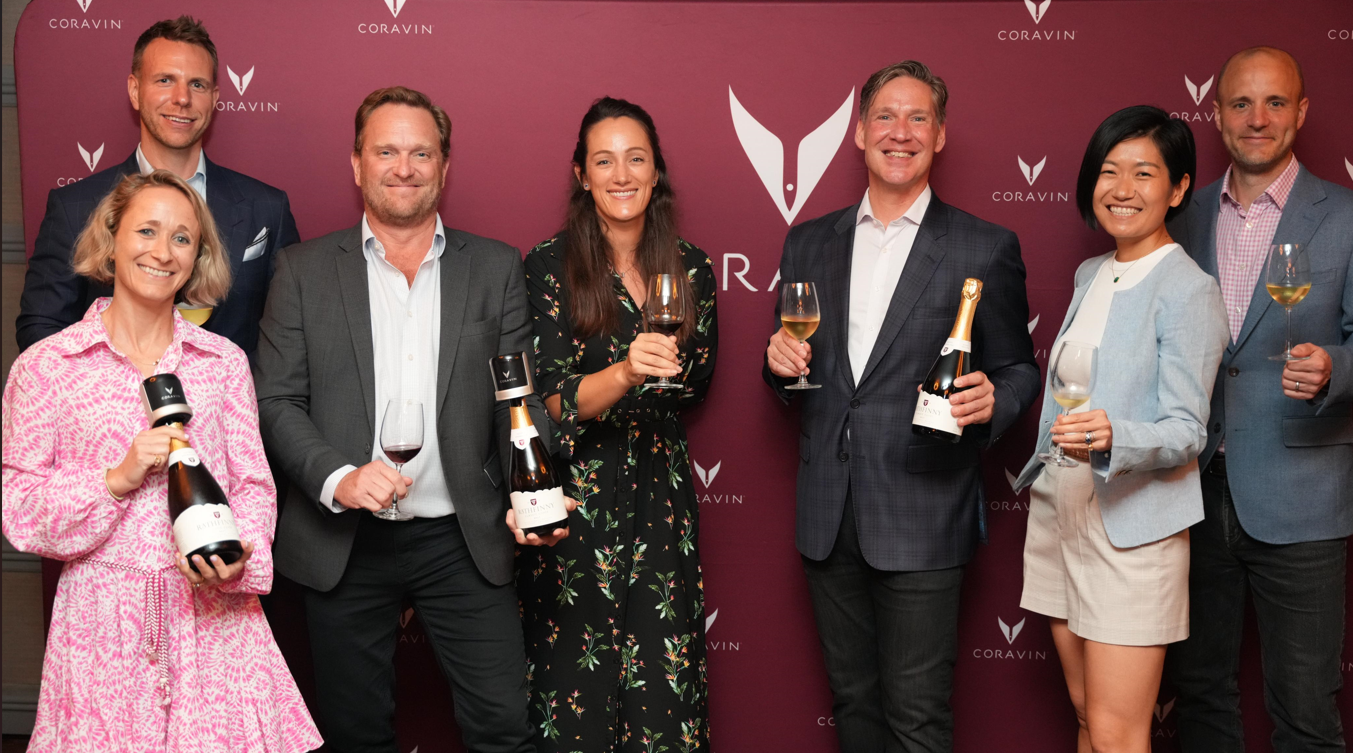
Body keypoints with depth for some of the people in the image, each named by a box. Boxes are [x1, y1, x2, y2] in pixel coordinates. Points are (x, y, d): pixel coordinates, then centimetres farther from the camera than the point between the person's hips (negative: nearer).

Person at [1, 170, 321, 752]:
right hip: (102, 621, -1)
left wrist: (241, 556, -12)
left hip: (215, 615, 2)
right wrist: (116, 478, -14)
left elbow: (253, 485, 7)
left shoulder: (225, 361, 7)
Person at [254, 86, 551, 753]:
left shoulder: (496, 268, 6)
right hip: (343, 544, 0)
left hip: (463, 541, 0)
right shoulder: (304, 271, 3)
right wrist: (335, 479, -18)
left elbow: (522, 397, 3)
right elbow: (277, 401, 0)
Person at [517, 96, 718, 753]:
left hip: (662, 495, 3)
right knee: (577, 689, 4)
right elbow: (551, 400, -15)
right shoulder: (549, 266, -7)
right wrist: (625, 372, -30)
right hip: (575, 496, -3)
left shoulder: (690, 268, 5)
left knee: (664, 687, 5)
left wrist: (669, 372, 0)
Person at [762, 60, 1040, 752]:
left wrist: (992, 401, -18)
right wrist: (781, 361, -5)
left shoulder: (986, 249, -1)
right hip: (827, 519, 4)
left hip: (922, 519, -4)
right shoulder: (808, 242, 11)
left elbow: (1019, 369, 4)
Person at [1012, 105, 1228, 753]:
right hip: (1060, 512, 7)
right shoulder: (1090, 274, 13)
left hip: (1133, 527, -7)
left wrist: (1111, 439, -33)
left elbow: (1187, 431, -16)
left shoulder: (1189, 291, -12)